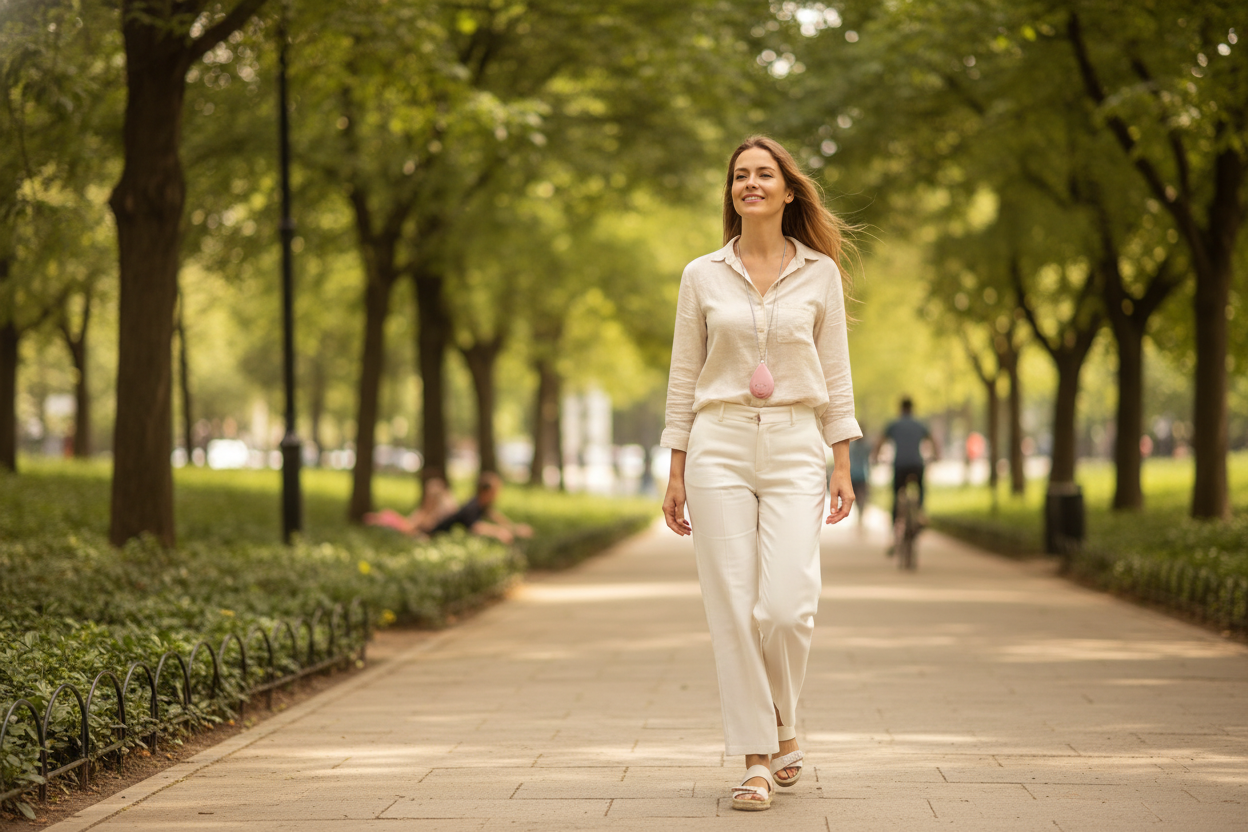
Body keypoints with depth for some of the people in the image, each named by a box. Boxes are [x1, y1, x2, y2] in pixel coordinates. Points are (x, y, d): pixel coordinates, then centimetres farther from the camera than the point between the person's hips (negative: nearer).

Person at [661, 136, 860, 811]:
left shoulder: (820, 273, 7)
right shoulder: (702, 275, 7)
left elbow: (835, 373, 8)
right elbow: (684, 378, 9)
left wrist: (843, 464, 2)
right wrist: (676, 472, 5)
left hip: (795, 449, -1)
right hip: (719, 446, 1)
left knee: (787, 607, -12)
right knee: (733, 608, -4)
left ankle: (782, 726, 15)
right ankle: (757, 760, 5)